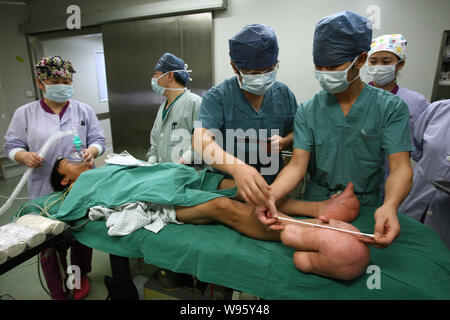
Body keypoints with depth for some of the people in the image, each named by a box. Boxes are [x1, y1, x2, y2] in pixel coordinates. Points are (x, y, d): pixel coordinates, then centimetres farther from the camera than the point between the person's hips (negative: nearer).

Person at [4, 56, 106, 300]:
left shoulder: (83, 110, 5)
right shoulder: (24, 114, 4)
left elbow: (98, 139, 3)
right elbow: (12, 146, 6)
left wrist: (92, 151, -18)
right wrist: (25, 156, -16)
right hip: (45, 191, 0)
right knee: (50, 242, 7)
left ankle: (80, 276, 39)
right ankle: (58, 293, 27)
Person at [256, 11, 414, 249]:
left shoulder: (391, 108, -2)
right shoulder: (307, 111, 0)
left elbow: (400, 166, -11)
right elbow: (297, 166, -9)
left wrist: (390, 205, -33)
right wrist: (270, 195, -29)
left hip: (367, 209, 1)